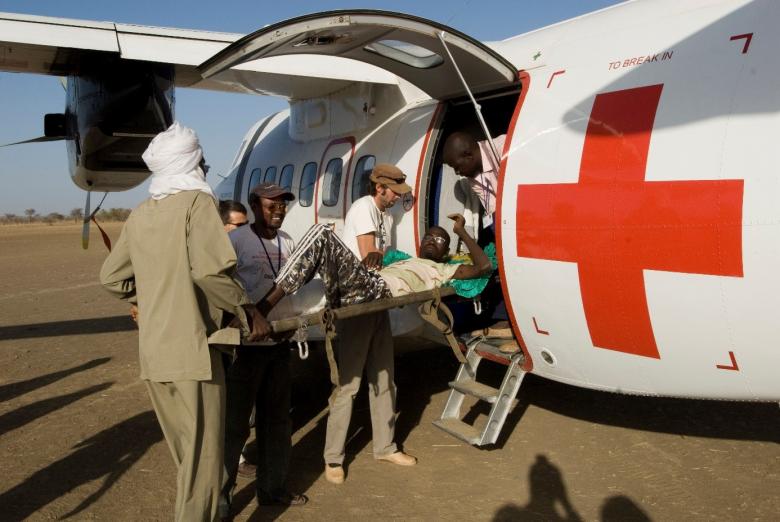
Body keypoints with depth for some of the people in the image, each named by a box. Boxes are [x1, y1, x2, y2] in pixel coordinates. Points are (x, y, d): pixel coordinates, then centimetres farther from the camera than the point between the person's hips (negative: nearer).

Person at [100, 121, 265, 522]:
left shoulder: (140, 214, 12)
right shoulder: (197, 202, -8)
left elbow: (112, 277, 17)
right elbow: (211, 270, -20)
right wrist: (244, 309, -8)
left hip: (152, 351, 7)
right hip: (190, 347, -7)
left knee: (184, 450, 19)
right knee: (203, 454, 2)